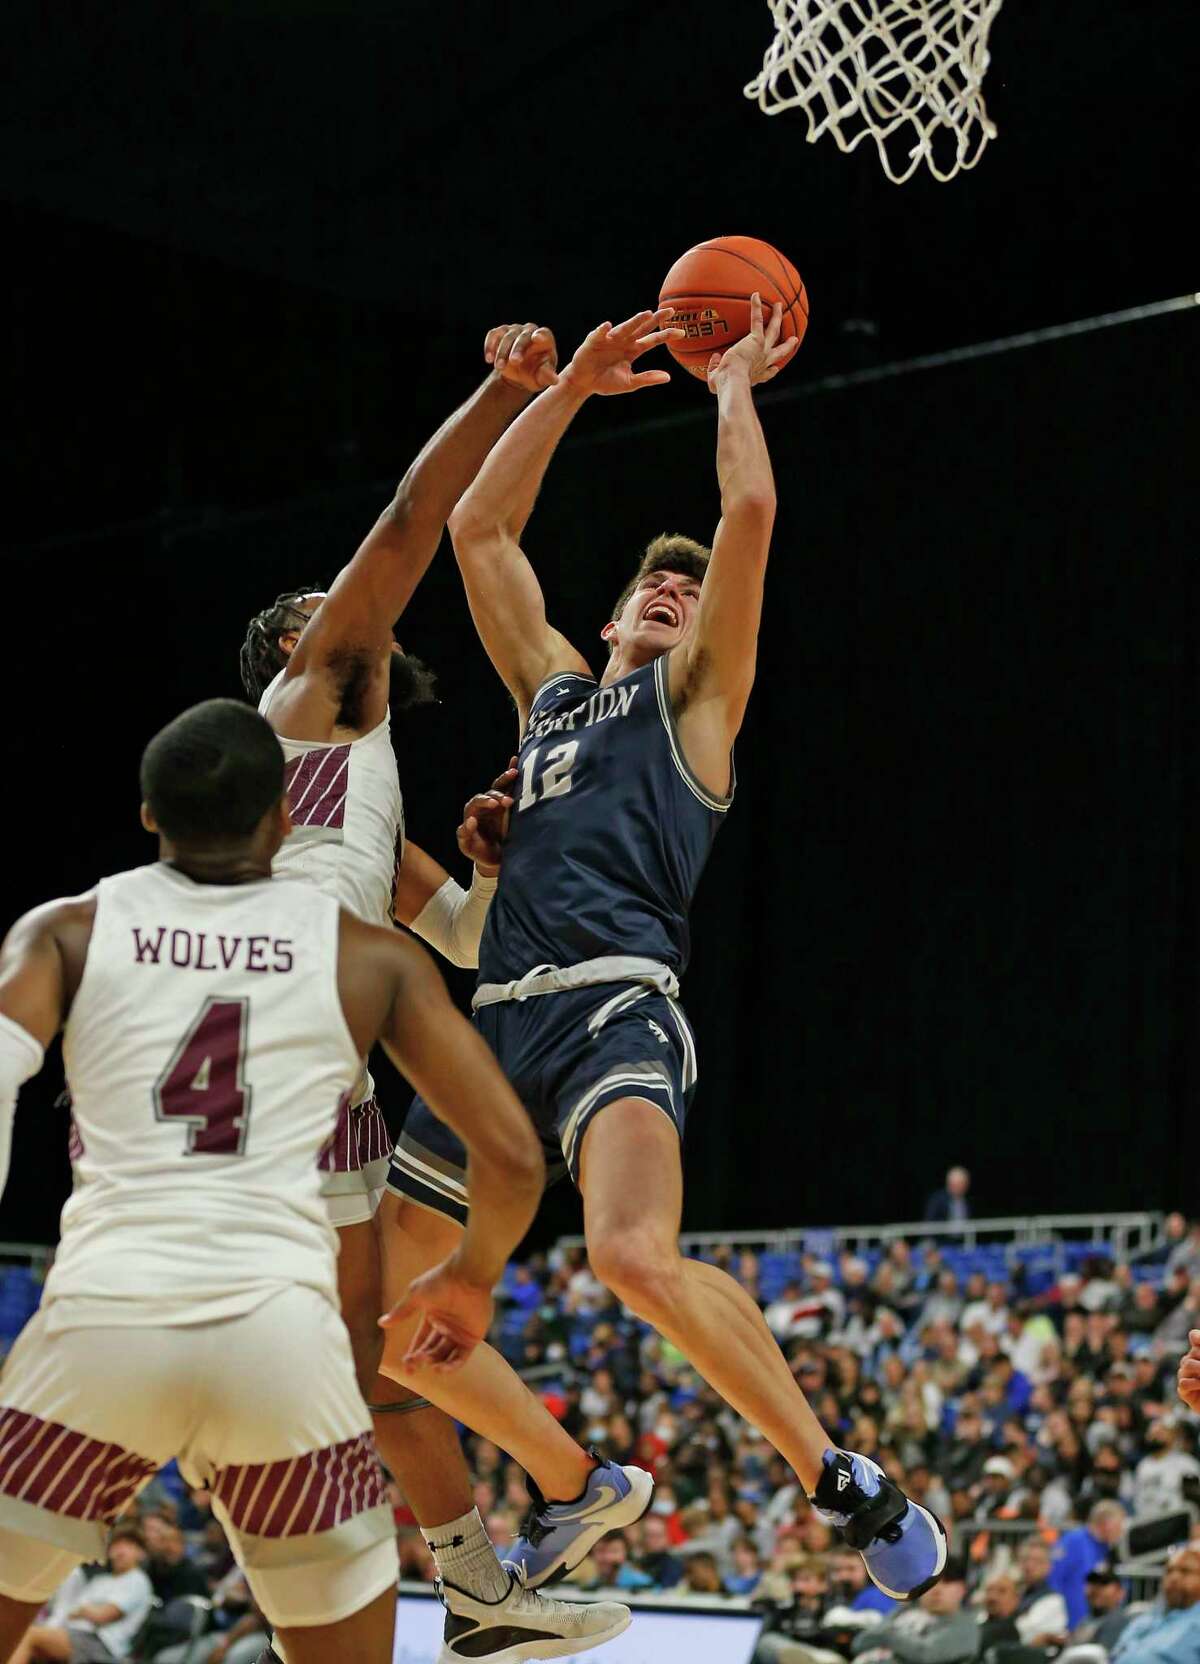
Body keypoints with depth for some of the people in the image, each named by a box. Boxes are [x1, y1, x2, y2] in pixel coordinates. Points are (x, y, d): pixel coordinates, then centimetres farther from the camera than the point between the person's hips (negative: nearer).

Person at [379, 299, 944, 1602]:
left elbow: (750, 510, 2)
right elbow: (477, 528, 29)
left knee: (636, 1256, -33)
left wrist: (734, 383, 17)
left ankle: (844, 1483, -18)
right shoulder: (552, 688, 28)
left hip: (614, 1004, -7)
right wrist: (571, 387, 28)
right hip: (501, 1016, 7)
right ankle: (572, 1489, 27)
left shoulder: (695, 691, 13)